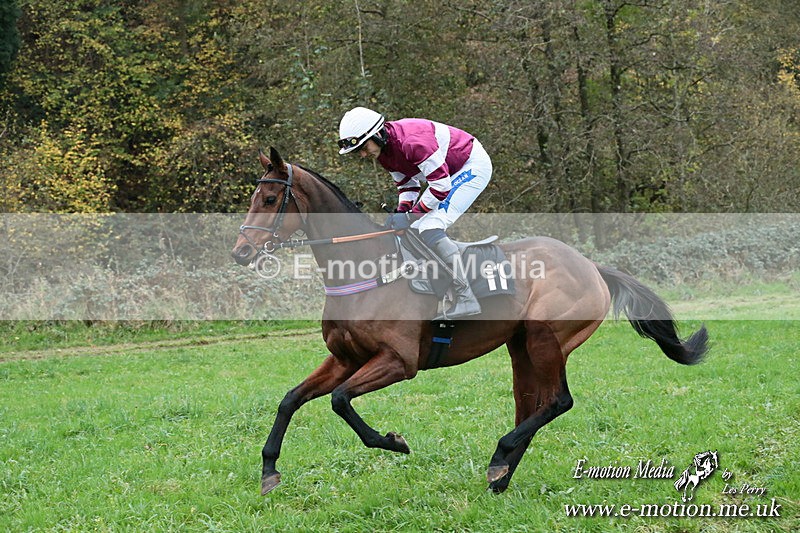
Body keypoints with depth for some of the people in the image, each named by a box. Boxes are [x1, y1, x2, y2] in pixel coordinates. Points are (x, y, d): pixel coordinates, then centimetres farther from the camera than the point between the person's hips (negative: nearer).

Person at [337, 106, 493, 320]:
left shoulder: (412, 141, -32)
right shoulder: (383, 151, -1)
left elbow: (440, 185, -30)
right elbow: (407, 184, 10)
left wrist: (411, 216, -22)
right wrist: (401, 213, -8)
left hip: (473, 165, -10)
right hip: (451, 172, 10)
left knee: (430, 230, -22)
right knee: (416, 231, 8)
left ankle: (466, 299, -25)